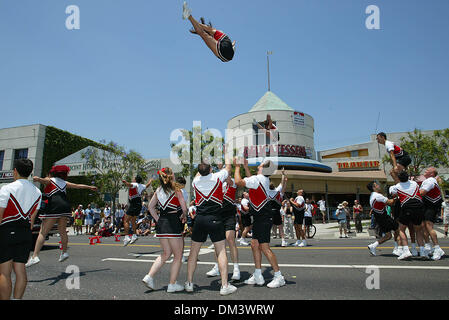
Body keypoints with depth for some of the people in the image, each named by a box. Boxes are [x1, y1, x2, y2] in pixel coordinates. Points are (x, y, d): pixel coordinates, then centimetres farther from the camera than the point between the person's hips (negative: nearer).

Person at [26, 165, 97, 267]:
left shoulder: (49, 180, 13)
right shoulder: (64, 183, 25)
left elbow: (37, 178, -8)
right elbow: (78, 186, 34)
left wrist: (37, 179, -31)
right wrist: (90, 187, 47)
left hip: (54, 206, -5)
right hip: (66, 206, 5)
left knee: (43, 233, -5)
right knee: (63, 231, 17)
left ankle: (35, 256, -13)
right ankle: (64, 252, 26)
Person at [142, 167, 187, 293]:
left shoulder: (158, 190, 9)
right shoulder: (176, 189, -9)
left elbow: (151, 206, 14)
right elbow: (184, 206, -13)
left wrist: (158, 219, 15)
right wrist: (184, 216, 6)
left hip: (161, 223, 7)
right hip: (173, 223, -6)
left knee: (166, 254, 22)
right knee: (178, 256, 8)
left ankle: (149, 276, 16)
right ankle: (172, 285, 13)